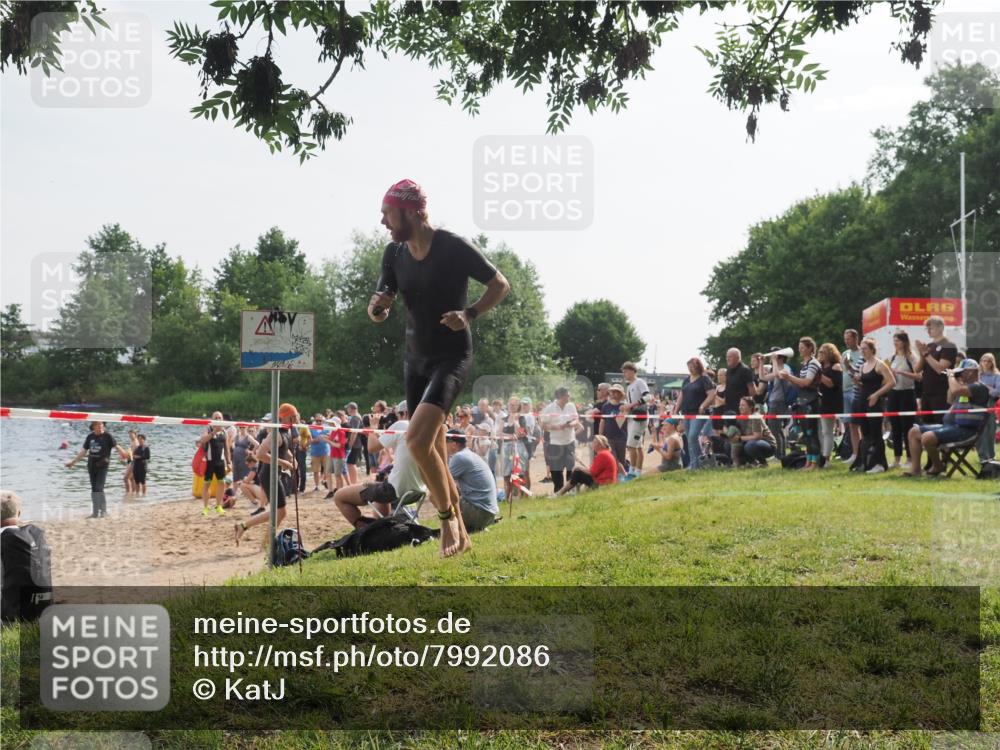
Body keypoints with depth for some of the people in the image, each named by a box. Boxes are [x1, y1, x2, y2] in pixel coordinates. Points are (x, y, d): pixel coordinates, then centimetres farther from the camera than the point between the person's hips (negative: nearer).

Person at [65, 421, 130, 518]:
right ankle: (95, 512, 17)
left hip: (102, 465, -5)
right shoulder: (90, 437, 9)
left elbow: (116, 446, -13)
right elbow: (83, 451, 16)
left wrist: (123, 454, -34)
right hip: (91, 465, 5)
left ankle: (103, 510, 0)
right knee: (94, 489, 9)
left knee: (99, 489, -11)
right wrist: (73, 461, 19)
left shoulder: (108, 436, -4)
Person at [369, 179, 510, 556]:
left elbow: (500, 284, -5)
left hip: (452, 358, -7)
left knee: (417, 440, -22)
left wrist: (469, 314, -20)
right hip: (416, 359, 7)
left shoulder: (455, 248, -14)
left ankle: (448, 518, -2)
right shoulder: (395, 253, 5)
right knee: (434, 452, 8)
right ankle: (459, 533, 21)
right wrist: (377, 307, -19)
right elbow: (378, 312, 6)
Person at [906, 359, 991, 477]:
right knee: (914, 431, 5)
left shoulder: (979, 387, -13)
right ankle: (915, 468, -1)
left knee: (927, 437, -29)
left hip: (964, 429, -11)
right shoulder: (965, 387, 20)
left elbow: (955, 390, -30)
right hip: (950, 425, 11)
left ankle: (937, 466, -3)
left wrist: (951, 376, -10)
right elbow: (950, 400, 35)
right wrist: (952, 378, 21)